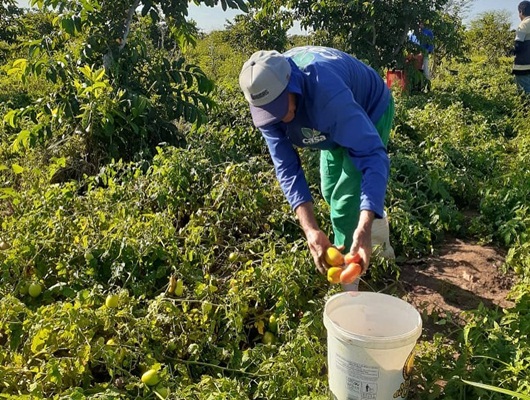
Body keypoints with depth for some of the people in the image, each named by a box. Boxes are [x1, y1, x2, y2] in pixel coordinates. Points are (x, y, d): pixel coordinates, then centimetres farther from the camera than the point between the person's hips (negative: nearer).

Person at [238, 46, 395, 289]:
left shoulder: (328, 92, -46)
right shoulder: (264, 100, -27)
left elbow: (371, 154, -48)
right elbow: (286, 167, -27)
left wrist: (364, 228, -60)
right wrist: (310, 229, -39)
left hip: (370, 111, -6)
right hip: (334, 125, 6)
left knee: (346, 199, -15)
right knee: (331, 192, 17)